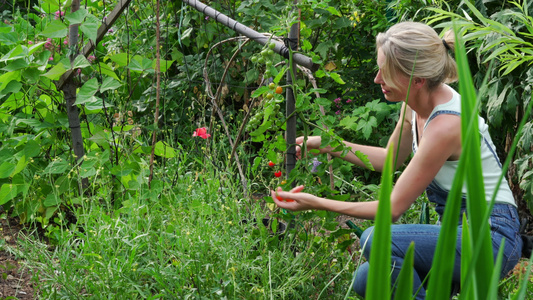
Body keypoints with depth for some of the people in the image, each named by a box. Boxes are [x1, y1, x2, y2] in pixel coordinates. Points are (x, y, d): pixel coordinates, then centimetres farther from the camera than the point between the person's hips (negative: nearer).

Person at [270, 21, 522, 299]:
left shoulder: (446, 125, -26)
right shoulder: (415, 103, 0)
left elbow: (393, 208, -20)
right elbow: (391, 159, 21)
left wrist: (315, 203, -16)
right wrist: (326, 144, 14)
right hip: (462, 232, 9)